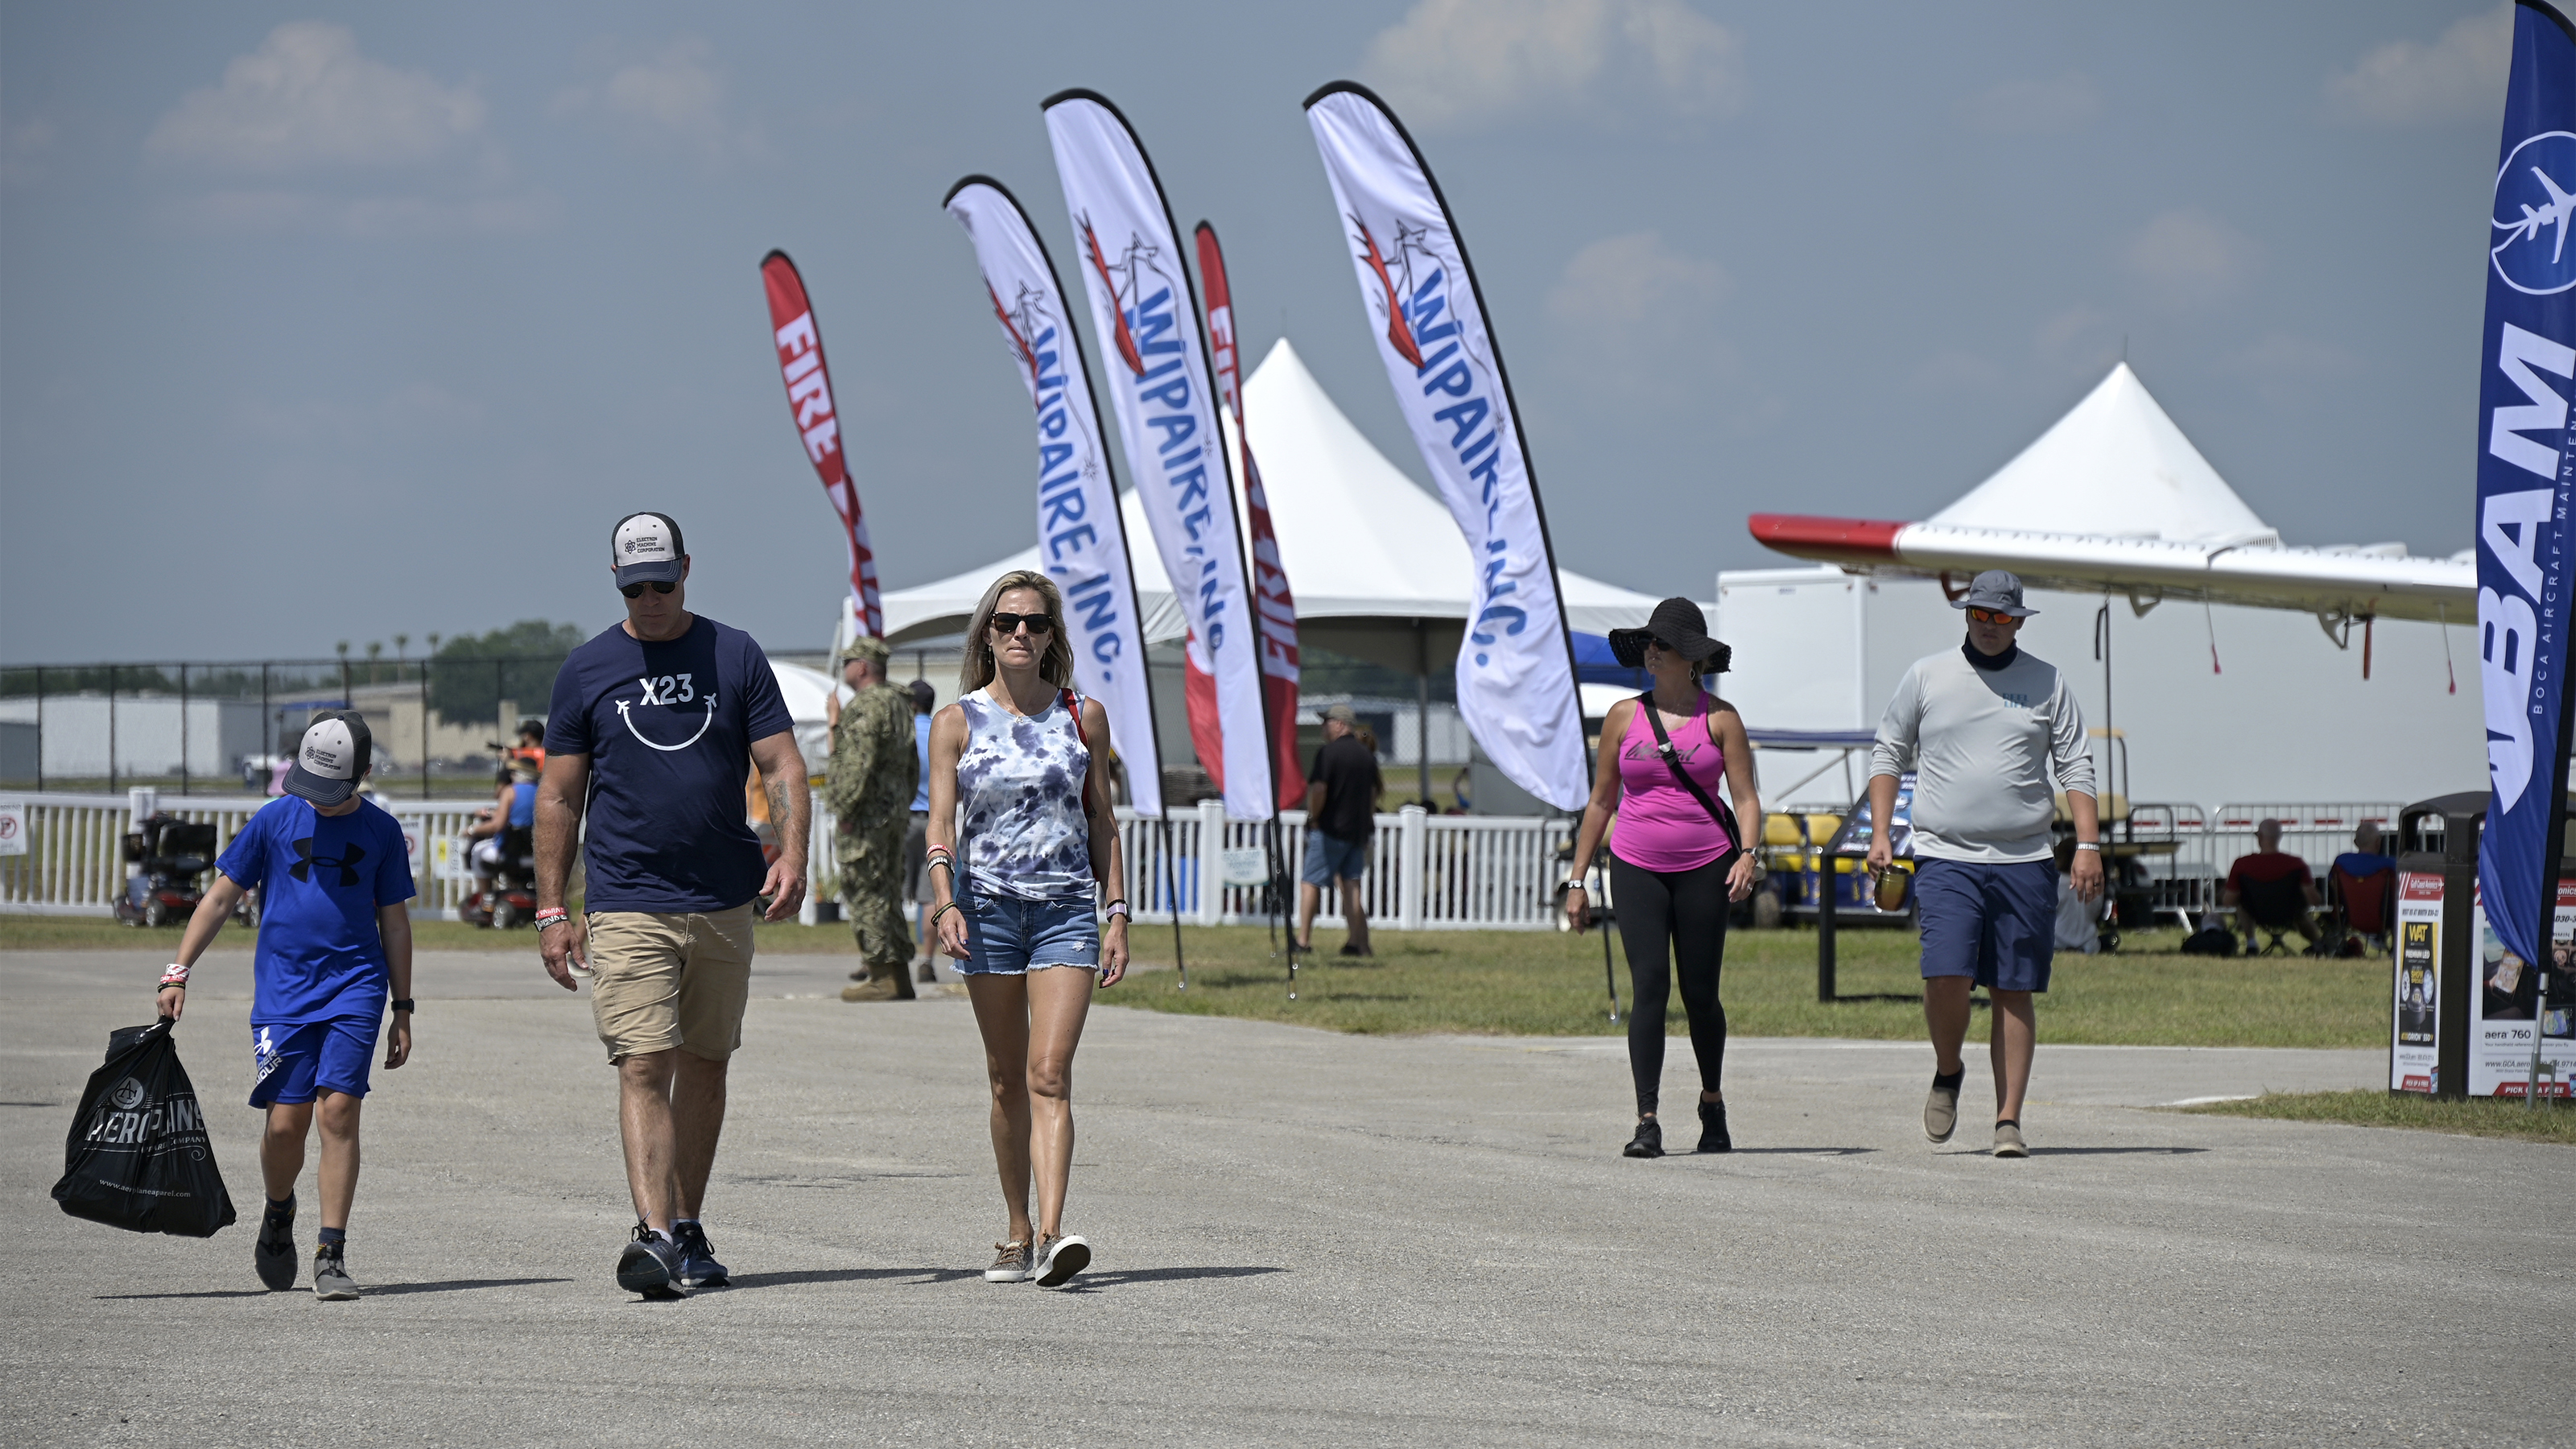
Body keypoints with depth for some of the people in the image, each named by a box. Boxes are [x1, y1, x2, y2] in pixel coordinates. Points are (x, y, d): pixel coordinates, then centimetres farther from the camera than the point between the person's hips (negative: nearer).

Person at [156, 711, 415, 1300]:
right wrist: (178, 972, 2)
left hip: (355, 988, 0)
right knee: (286, 1120, -5)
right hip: (283, 991, 0)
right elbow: (221, 898, 7)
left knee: (339, 1109, -13)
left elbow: (394, 921, 12)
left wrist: (402, 1010, 12)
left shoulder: (381, 831, 4)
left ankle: (332, 1255, -8)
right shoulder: (274, 820, 1)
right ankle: (278, 1215, 27)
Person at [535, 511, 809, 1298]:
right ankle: (653, 1234, -23)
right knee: (644, 1066, -13)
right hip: (626, 905, -2)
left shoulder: (735, 656, 6)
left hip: (725, 904, 2)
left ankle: (689, 1230, 21)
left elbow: (781, 764, 3)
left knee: (704, 1063, 10)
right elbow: (559, 795, 7)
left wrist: (792, 853, -15)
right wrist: (551, 910, 2)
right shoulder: (587, 669, 4)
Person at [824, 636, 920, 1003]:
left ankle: (884, 976, -9)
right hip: (896, 814, 10)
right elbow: (911, 766, 21)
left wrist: (846, 809, -19)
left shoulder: (865, 707, -14)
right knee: (887, 894, 13)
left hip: (866, 815, -10)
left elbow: (859, 763, -22)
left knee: (866, 893, -6)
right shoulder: (900, 704, 16)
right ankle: (898, 975, 13)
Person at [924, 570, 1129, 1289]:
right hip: (988, 906, 0)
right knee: (1007, 1079, 7)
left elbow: (1102, 821, 11)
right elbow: (940, 823, -3)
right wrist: (944, 903, -18)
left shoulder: (1083, 717, 7)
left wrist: (1118, 914, 6)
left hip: (1066, 907, 0)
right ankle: (1017, 1232, 19)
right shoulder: (956, 723, 3)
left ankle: (1052, 1235, -24)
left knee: (1049, 1074, -13)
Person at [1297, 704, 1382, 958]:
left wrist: (1313, 818, -8)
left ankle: (1303, 940, -5)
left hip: (1330, 829, -7)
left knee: (1311, 883, -1)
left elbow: (1318, 789, -21)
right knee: (1352, 885, 8)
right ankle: (1359, 943, 3)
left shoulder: (1329, 753, -13)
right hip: (1360, 829, 7)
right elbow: (1378, 789, 18)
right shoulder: (1367, 755, 10)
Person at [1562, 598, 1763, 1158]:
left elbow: (1746, 796, 0)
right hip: (1637, 869, 1)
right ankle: (1647, 1122, -14)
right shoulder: (1624, 716, 8)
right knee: (1649, 986, -12)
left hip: (1704, 869, -1)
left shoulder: (1720, 718, 3)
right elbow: (1601, 801, 13)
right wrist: (1577, 880, 11)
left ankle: (1712, 1102, 28)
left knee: (1700, 995, 3)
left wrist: (1748, 853, -19)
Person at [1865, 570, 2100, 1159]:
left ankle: (2008, 1121, 3)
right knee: (1947, 977, -17)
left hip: (2024, 861, 1)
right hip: (1945, 856, -1)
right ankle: (1947, 1073, 11)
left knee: (2015, 993, -1)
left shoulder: (2047, 684, 9)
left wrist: (2088, 844, -3)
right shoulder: (1926, 678, 8)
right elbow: (1889, 754, 14)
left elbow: (2075, 768, 8)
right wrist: (1879, 833, 4)